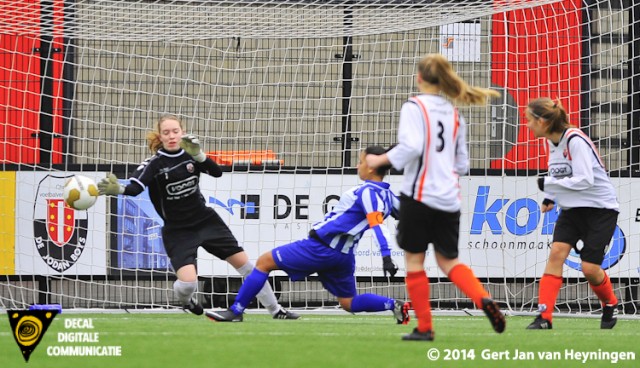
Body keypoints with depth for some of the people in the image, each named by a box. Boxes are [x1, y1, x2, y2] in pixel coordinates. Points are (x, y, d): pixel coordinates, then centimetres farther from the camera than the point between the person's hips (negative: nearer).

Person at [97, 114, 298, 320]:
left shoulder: (190, 154, -5)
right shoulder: (154, 164, -16)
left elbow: (217, 173, -18)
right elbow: (134, 188, -31)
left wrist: (198, 155, -34)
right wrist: (118, 189, -53)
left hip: (206, 221, 4)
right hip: (178, 231, -4)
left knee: (244, 263, 5)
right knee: (188, 283, -22)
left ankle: (276, 310, 20)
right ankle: (186, 300, 18)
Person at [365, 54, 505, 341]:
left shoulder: (414, 107, -7)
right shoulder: (454, 114, 11)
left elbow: (411, 147, -22)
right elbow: (462, 164, 14)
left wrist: (380, 161, -9)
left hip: (419, 194, -6)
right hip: (449, 197, 6)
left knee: (414, 259, 6)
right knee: (448, 260, 14)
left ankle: (424, 327, 6)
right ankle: (484, 299, -10)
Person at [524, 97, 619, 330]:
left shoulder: (575, 140, -22)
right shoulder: (552, 141, 4)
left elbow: (585, 180, -27)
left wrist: (549, 183, -22)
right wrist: (551, 196, 4)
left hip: (599, 208, -7)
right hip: (572, 208, 7)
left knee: (589, 268, -9)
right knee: (556, 252, -13)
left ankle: (610, 304, 23)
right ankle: (544, 316, -19)